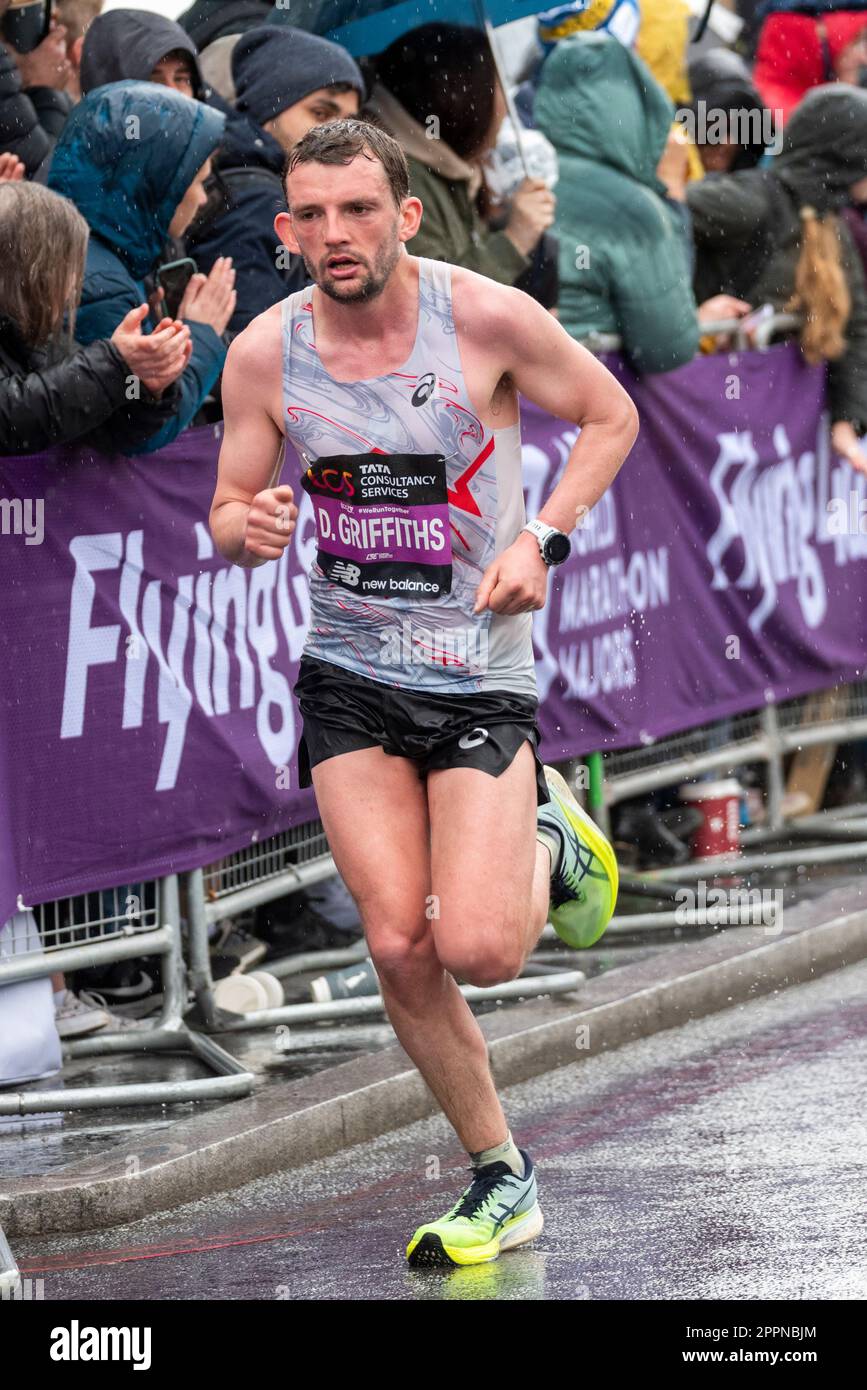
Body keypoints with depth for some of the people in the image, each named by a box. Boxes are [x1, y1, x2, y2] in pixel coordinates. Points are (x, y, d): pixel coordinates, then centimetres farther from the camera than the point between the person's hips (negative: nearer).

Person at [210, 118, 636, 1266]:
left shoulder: (488, 316, -13)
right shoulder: (264, 354, -5)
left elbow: (611, 416, 3)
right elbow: (228, 519, 6)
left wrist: (543, 539, -10)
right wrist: (249, 527, -18)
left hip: (480, 668, -2)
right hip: (349, 675, 3)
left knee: (477, 949, -15)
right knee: (399, 947, -6)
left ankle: (544, 840, 20)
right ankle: (500, 1178, 12)